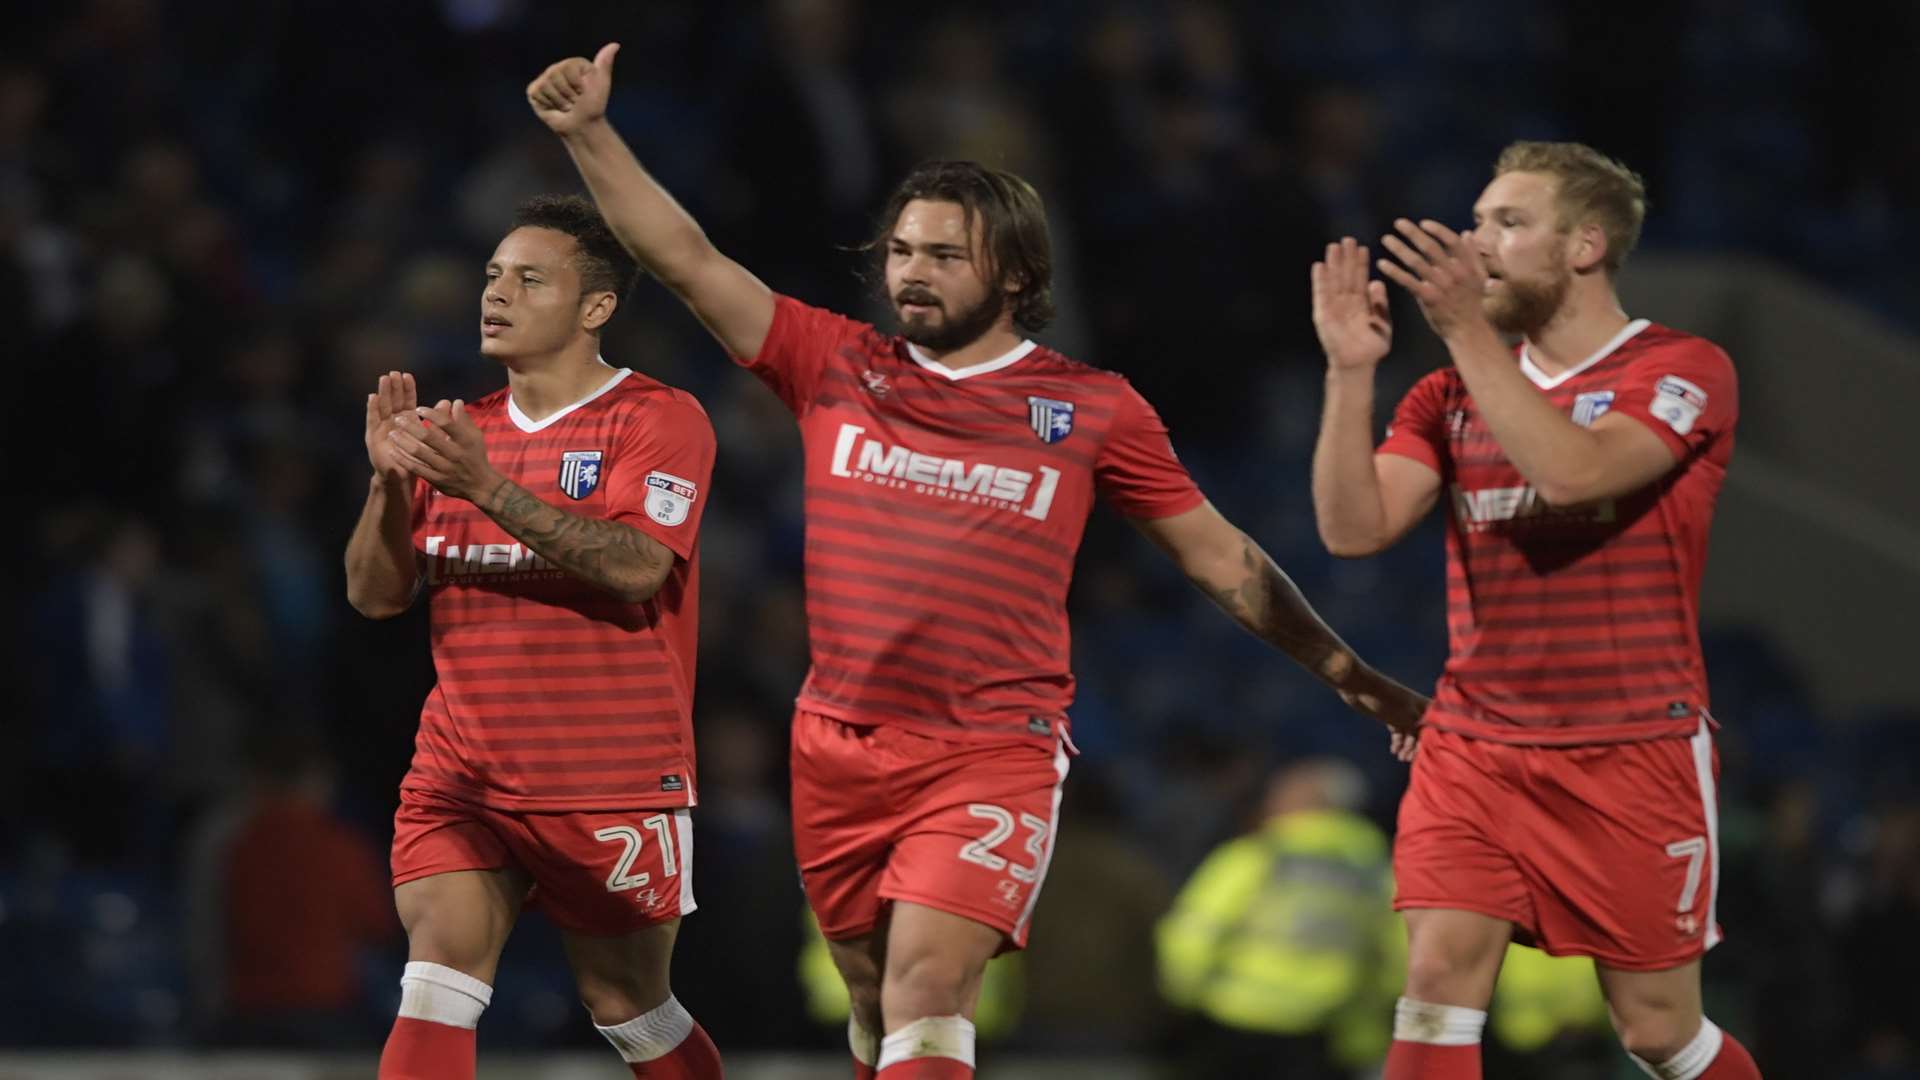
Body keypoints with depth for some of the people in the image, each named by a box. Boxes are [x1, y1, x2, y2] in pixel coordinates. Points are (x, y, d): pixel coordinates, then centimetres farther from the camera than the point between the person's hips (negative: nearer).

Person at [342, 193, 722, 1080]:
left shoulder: (658, 420, -6)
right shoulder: (461, 432, 13)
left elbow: (635, 566, -22)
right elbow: (374, 595, 9)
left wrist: (487, 489, -29)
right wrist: (390, 482, -10)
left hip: (612, 787, -4)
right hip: (460, 776, 4)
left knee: (629, 1008, 8)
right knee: (436, 988, -13)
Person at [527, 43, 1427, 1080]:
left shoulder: (1091, 409, 1)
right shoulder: (835, 369, 5)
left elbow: (1218, 555, 9)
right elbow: (685, 258, 0)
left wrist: (1351, 675, 9)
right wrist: (590, 134, -11)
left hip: (991, 756, -3)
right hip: (838, 749, 3)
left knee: (926, 990, -19)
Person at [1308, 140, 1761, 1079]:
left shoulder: (1683, 371, -6)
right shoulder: (1452, 394, 10)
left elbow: (1573, 473, -24)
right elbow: (1354, 528, -2)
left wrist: (1466, 331, -23)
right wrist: (1351, 370, -12)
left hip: (1633, 755, -4)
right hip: (1471, 750, 4)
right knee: (1437, 979, -13)